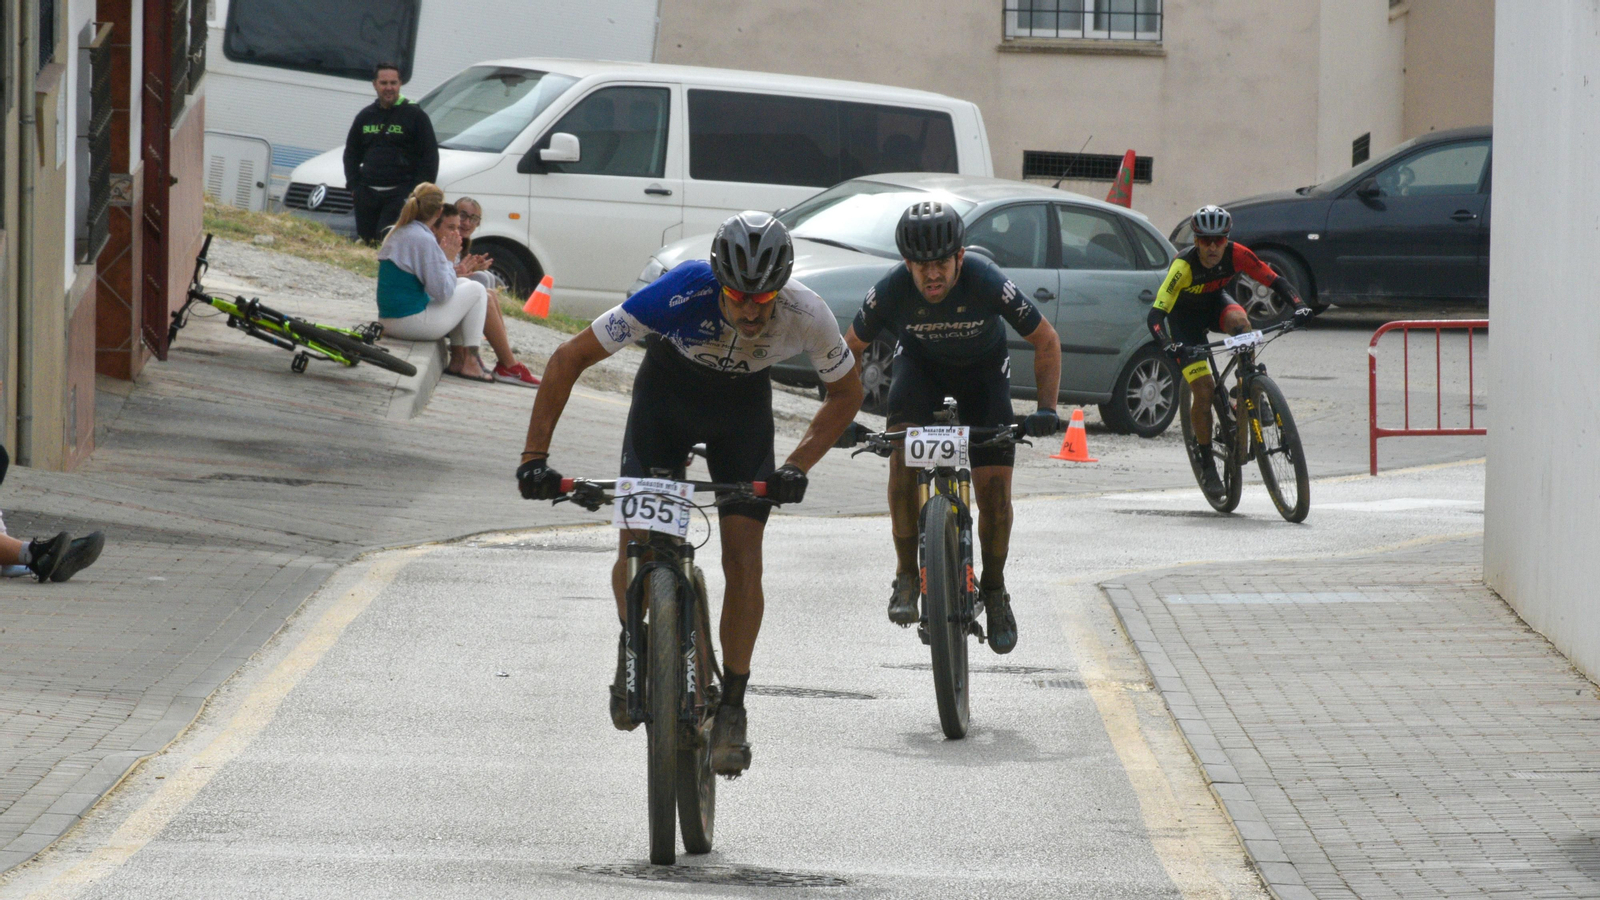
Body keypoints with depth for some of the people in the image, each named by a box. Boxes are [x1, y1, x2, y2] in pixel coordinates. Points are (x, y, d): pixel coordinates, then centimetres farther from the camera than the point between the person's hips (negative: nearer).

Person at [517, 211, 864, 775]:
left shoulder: (806, 316, -32)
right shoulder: (680, 295, -37)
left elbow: (846, 392, -10)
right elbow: (569, 359, -28)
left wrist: (797, 467, -22)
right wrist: (535, 457, -31)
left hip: (743, 406, 1)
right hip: (667, 395, -1)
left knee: (743, 557, -11)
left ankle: (732, 709, 0)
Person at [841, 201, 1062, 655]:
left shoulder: (988, 284, -33)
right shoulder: (891, 292, -29)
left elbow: (1046, 340, -19)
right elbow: (850, 349, -11)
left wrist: (1046, 408, -29)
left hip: (983, 369, 0)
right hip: (920, 365, 0)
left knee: (994, 484, -10)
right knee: (903, 451, -28)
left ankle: (994, 589, 13)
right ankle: (906, 576, -16)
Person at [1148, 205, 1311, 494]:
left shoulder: (1236, 255, -25)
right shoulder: (1184, 266, -34)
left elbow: (1275, 281, -20)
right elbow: (1155, 315, -37)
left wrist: (1298, 306, -37)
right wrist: (1168, 345, -53)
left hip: (1215, 303, 3)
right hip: (1184, 316, -3)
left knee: (1239, 321, -35)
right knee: (1203, 391, -13)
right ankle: (1206, 463, 3)